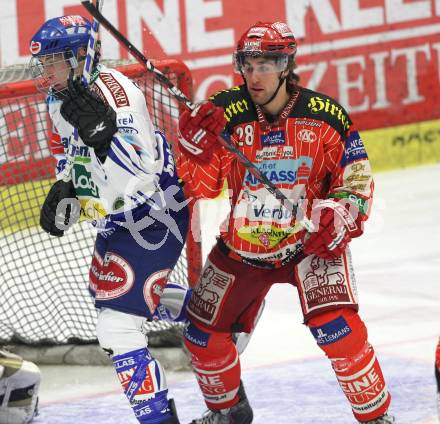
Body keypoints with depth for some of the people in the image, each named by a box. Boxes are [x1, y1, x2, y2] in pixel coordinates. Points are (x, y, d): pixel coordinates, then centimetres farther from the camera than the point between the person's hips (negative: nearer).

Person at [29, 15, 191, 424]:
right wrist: (64, 192, 3)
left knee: (117, 321, -17)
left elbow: (139, 178, -35)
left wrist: (100, 131, -44)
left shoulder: (115, 95, -27)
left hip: (151, 217, -11)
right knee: (107, 290, 32)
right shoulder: (60, 97, 1)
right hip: (113, 218, 11)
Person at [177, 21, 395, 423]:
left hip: (311, 241, -3)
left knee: (336, 326, -24)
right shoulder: (225, 112, -12)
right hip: (243, 246, 3)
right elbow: (201, 186, -10)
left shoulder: (325, 115, -15)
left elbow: (358, 178, -3)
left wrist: (340, 215, -20)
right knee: (204, 332, 10)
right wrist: (194, 141, -28)